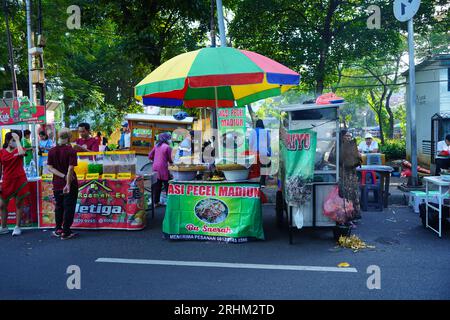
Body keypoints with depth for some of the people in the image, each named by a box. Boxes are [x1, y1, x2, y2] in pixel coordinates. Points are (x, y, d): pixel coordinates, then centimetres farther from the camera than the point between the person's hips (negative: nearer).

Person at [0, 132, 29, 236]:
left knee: (19, 204, 4)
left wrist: (17, 139, -16)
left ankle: (17, 227, 12)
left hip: (20, 181, -2)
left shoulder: (18, 150, 1)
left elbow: (21, 153, -27)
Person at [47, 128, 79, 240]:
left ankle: (58, 229, 26)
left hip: (57, 183, 5)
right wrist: (68, 183, -19)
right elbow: (70, 169, -19)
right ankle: (66, 232, 5)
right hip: (70, 183, -5)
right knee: (69, 207, 3)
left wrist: (63, 176, -10)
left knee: (58, 206, 17)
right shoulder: (71, 151, -12)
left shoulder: (52, 151, 3)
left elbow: (50, 168, -4)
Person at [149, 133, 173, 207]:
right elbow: (170, 159, -6)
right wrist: (171, 162, 15)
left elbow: (150, 156, 11)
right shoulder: (167, 147, -9)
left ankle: (156, 202, 18)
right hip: (163, 168, -6)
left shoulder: (156, 146, 8)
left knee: (157, 185, 13)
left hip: (155, 168, 6)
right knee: (167, 185, 3)